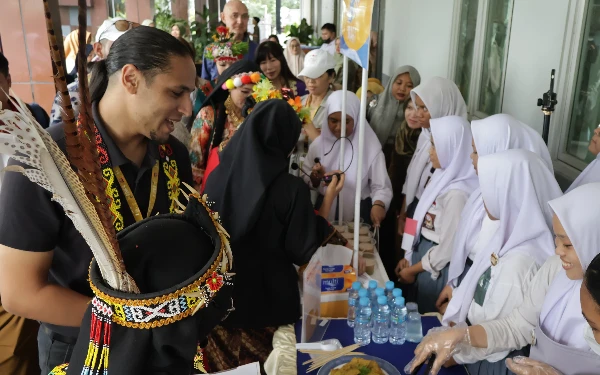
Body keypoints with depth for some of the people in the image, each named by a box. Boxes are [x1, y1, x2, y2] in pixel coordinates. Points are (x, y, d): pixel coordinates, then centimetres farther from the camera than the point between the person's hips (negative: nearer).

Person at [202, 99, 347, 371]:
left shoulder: (218, 175, -10)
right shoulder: (291, 188, -21)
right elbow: (304, 250, -13)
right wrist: (328, 199, -6)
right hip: (269, 298, -3)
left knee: (224, 364, 23)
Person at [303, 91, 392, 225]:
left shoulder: (370, 147, -5)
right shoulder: (318, 144, 3)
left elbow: (381, 187, -9)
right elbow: (305, 182, 9)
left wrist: (378, 204, -28)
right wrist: (315, 178, -11)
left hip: (358, 216, -2)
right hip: (324, 214, 2)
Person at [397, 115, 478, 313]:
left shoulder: (457, 192, -25)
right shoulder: (443, 177, 2)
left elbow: (448, 247, -21)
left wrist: (412, 269, -8)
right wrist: (408, 256, 5)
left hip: (436, 267, -8)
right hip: (423, 252, 8)